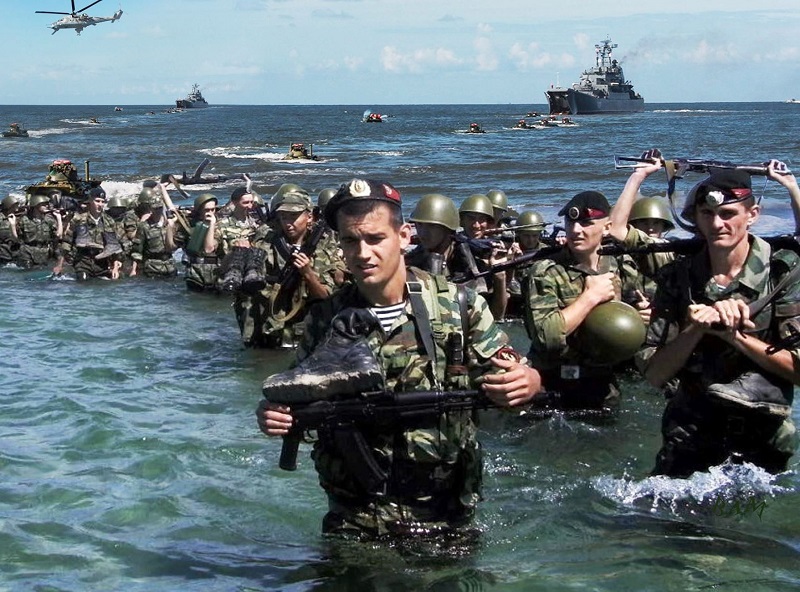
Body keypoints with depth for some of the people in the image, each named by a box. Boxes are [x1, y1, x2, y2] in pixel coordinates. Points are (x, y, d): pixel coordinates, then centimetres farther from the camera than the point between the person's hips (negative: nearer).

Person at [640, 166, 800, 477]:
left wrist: (734, 334, -17)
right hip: (688, 435, 2)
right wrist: (695, 329, -17)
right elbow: (655, 374, -1)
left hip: (761, 441, -2)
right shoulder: (678, 276, 3)